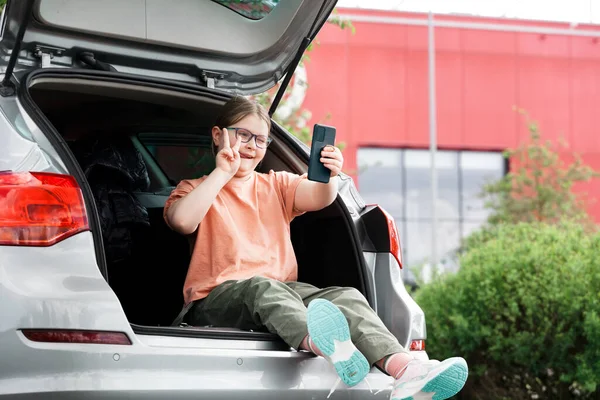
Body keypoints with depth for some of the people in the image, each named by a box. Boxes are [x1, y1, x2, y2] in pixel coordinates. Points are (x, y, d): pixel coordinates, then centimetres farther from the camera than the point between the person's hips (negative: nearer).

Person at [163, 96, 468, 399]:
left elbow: (317, 198, 2)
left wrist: (329, 177, -21)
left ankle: (405, 370, -51)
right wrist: (223, 172, -5)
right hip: (219, 296, -4)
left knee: (346, 296, -23)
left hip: (283, 289, 4)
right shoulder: (196, 189, 15)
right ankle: (325, 347, -72)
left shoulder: (277, 185, 25)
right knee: (263, 288, -38)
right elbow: (183, 221, -10)